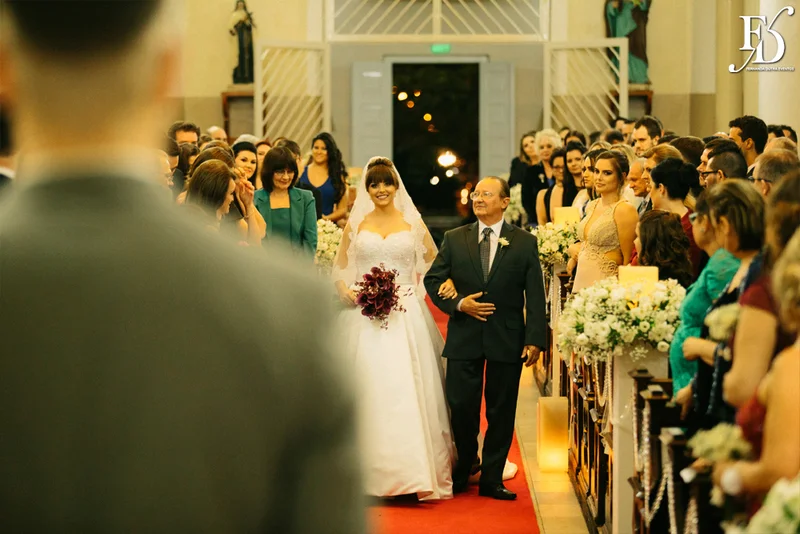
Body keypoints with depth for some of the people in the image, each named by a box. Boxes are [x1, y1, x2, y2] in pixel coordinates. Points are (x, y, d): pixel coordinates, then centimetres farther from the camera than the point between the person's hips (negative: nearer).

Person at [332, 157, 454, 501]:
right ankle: (372, 472, 4)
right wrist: (348, 292, -7)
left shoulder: (412, 223, 8)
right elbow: (339, 269, 11)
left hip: (407, 318, -1)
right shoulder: (356, 224, 9)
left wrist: (419, 291, -3)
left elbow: (434, 264, 14)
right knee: (371, 390, -3)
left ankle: (413, 470, -4)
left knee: (408, 389, -8)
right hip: (365, 319, 1)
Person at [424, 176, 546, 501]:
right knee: (461, 407, 3)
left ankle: (492, 479, 14)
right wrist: (457, 304, -9)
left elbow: (535, 295, -1)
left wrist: (535, 339, -8)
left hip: (507, 340, -1)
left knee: (501, 411, 4)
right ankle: (462, 471, 23)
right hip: (464, 337, 1)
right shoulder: (454, 239, 7)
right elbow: (432, 279, 9)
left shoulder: (524, 242, 2)